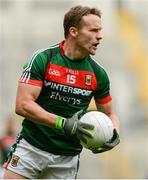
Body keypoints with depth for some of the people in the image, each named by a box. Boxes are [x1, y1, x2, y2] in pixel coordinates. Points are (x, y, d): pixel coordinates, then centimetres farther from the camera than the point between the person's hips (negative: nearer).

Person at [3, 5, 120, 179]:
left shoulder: (98, 74, 2)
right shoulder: (42, 59, -9)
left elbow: (109, 114, 15)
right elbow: (22, 105, -16)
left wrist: (114, 134, -8)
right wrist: (63, 123, -26)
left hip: (67, 158, 3)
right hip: (31, 147, -3)